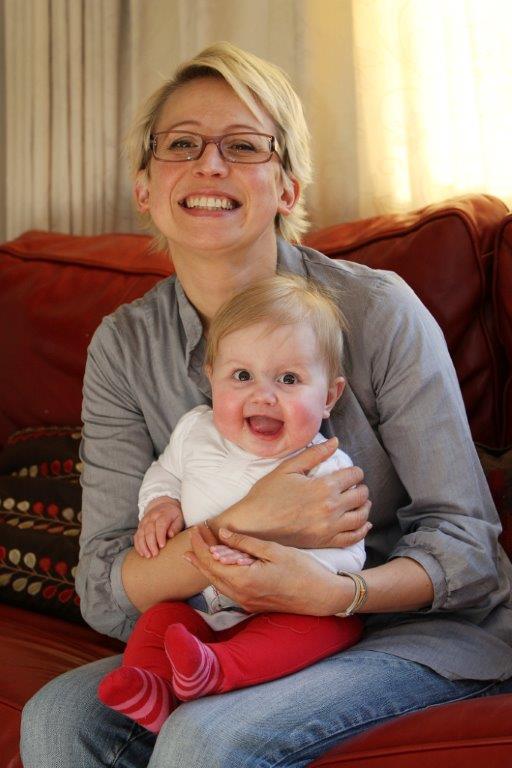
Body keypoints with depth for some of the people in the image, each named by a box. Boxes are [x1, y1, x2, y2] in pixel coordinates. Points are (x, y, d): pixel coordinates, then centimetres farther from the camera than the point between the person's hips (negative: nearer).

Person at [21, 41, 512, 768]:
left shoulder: (378, 309, -15)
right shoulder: (124, 346, -4)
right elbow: (104, 593, -10)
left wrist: (338, 591, -32)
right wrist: (246, 524, -29)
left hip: (420, 630, -3)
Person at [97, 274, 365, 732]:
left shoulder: (326, 470, -14)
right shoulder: (195, 432, 1)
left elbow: (345, 557, -20)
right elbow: (164, 474, 23)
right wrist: (160, 504, -1)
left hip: (293, 612, -4)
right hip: (204, 612, 4)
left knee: (334, 625, -32)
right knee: (159, 618, -19)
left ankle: (218, 670, -48)